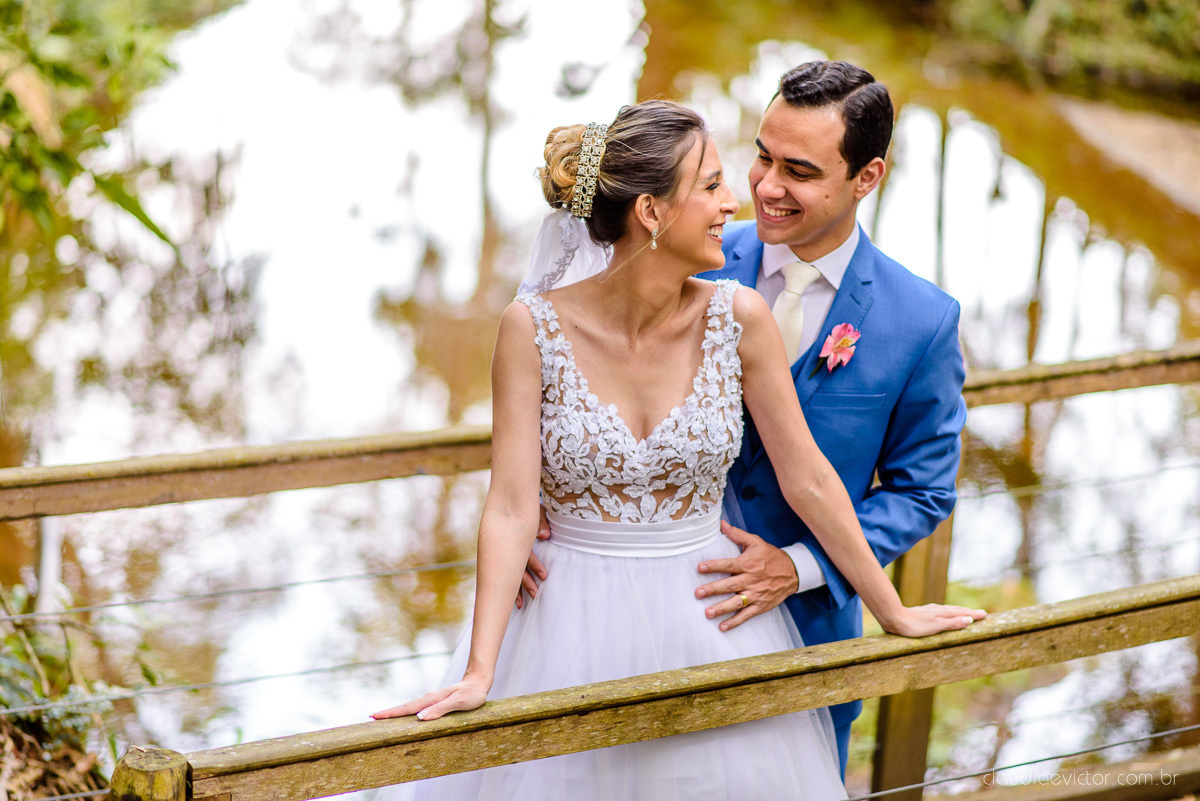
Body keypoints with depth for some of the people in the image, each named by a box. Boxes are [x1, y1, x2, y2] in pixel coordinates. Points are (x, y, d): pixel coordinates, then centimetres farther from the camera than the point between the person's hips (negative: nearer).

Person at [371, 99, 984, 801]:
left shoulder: (737, 317, -9)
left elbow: (807, 479, -1)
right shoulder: (535, 328, -14)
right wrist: (479, 672, -23)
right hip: (573, 631, -2)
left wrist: (895, 614, 5)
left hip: (711, 624, 2)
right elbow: (511, 508, -15)